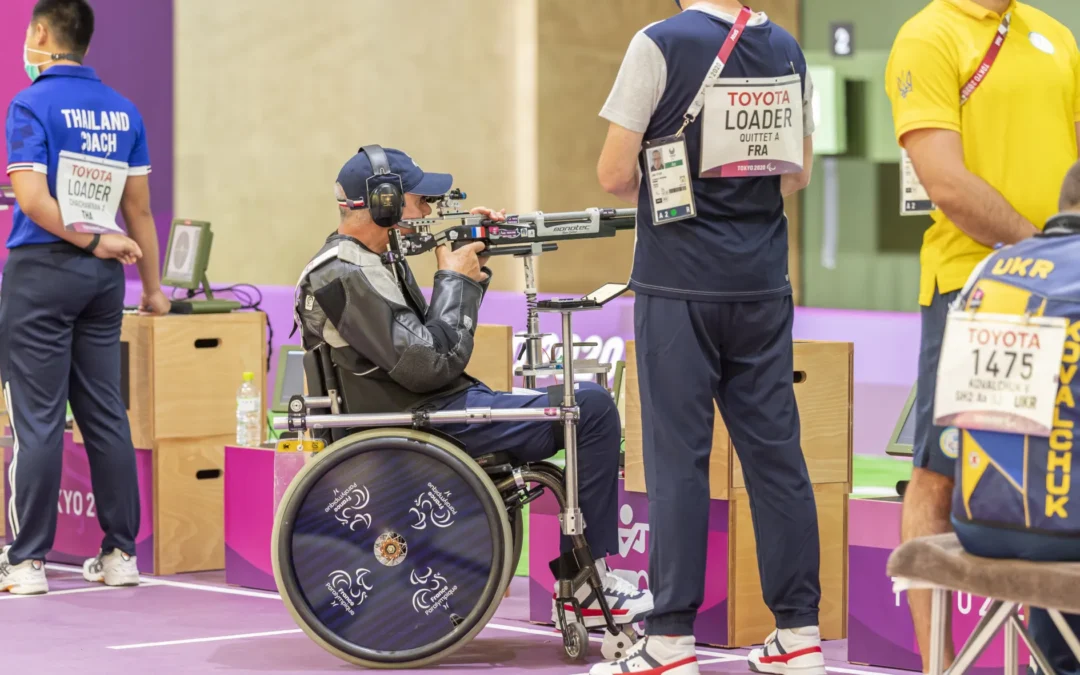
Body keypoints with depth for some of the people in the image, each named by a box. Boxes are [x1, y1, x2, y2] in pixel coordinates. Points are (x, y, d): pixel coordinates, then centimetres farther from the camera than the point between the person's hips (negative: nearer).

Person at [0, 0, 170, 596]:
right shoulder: (123, 110, 9)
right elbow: (139, 207, 10)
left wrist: (92, 241, -10)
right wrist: (152, 286, 15)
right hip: (102, 277, 6)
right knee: (105, 415, 9)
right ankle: (120, 553, 11)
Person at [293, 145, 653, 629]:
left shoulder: (372, 259, 14)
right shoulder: (345, 277, -18)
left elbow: (433, 336, 20)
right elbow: (430, 365, -23)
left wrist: (473, 259, 9)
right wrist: (454, 279, -10)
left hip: (434, 410, 11)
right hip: (431, 425, -11)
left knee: (592, 409, 15)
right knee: (592, 409, -14)